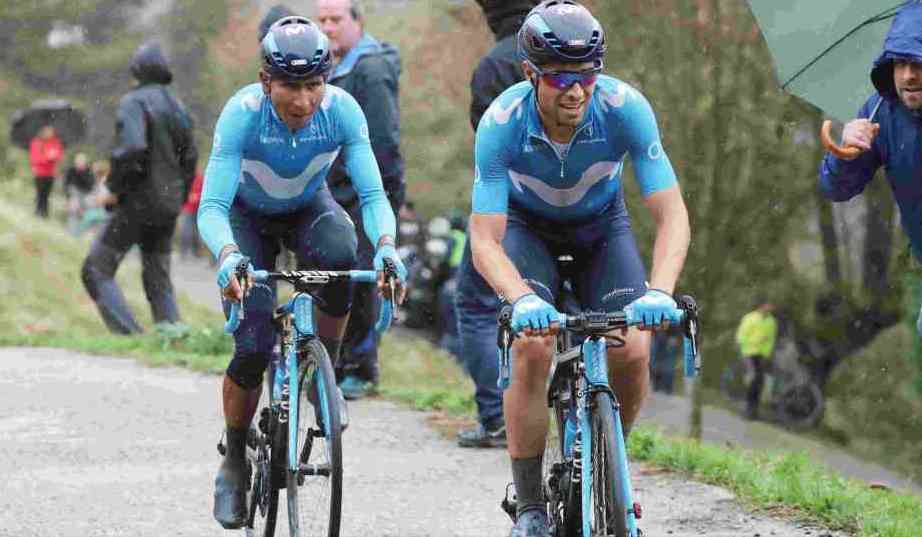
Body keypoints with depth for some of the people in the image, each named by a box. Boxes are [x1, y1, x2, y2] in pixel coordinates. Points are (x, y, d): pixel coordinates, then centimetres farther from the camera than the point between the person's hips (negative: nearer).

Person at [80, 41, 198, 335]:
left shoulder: (134, 102, -12)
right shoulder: (177, 107, 11)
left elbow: (131, 149, -26)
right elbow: (190, 159, 14)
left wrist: (114, 187, -13)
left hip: (138, 201, -7)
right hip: (168, 206, 7)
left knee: (96, 269, -2)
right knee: (158, 277, 15)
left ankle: (127, 332, -15)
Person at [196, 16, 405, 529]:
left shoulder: (342, 110, -28)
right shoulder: (243, 113, -33)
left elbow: (373, 194, -29)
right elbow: (212, 206, -37)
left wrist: (386, 245, -50)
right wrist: (228, 255, -58)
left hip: (309, 208, 1)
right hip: (248, 214, -1)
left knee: (339, 253, -36)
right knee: (253, 347, -17)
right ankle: (235, 459, 8)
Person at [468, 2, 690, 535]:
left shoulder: (625, 107, -32)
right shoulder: (502, 122, -33)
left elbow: (673, 215, -32)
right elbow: (484, 241, -34)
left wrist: (660, 292, -50)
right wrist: (522, 299, -54)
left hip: (601, 226, 1)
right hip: (527, 227, -1)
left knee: (632, 352, -19)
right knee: (532, 347, -26)